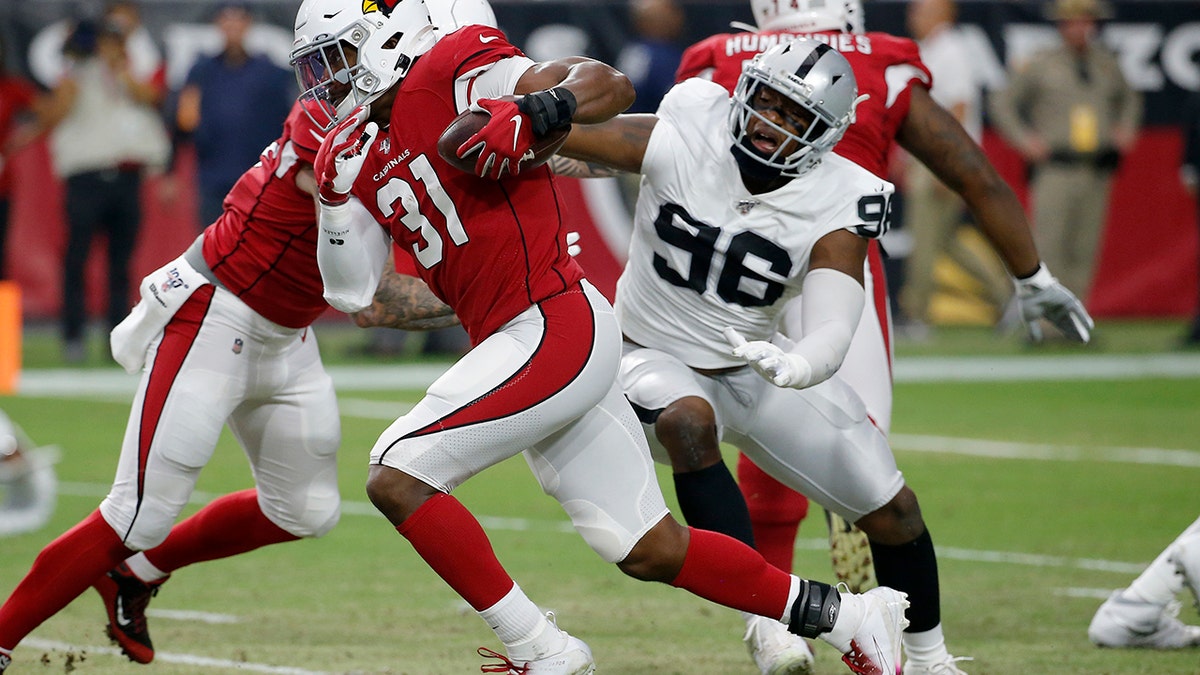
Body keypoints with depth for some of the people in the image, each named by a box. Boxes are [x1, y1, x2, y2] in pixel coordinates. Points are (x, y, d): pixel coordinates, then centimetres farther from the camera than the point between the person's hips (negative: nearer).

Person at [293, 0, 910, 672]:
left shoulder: (448, 73, -10)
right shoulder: (355, 155, 15)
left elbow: (611, 85, -15)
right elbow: (351, 291, 13)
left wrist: (528, 115, -32)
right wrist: (337, 198, 1)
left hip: (552, 327, -9)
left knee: (397, 479, -13)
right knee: (649, 550, 13)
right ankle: (847, 616, 24)